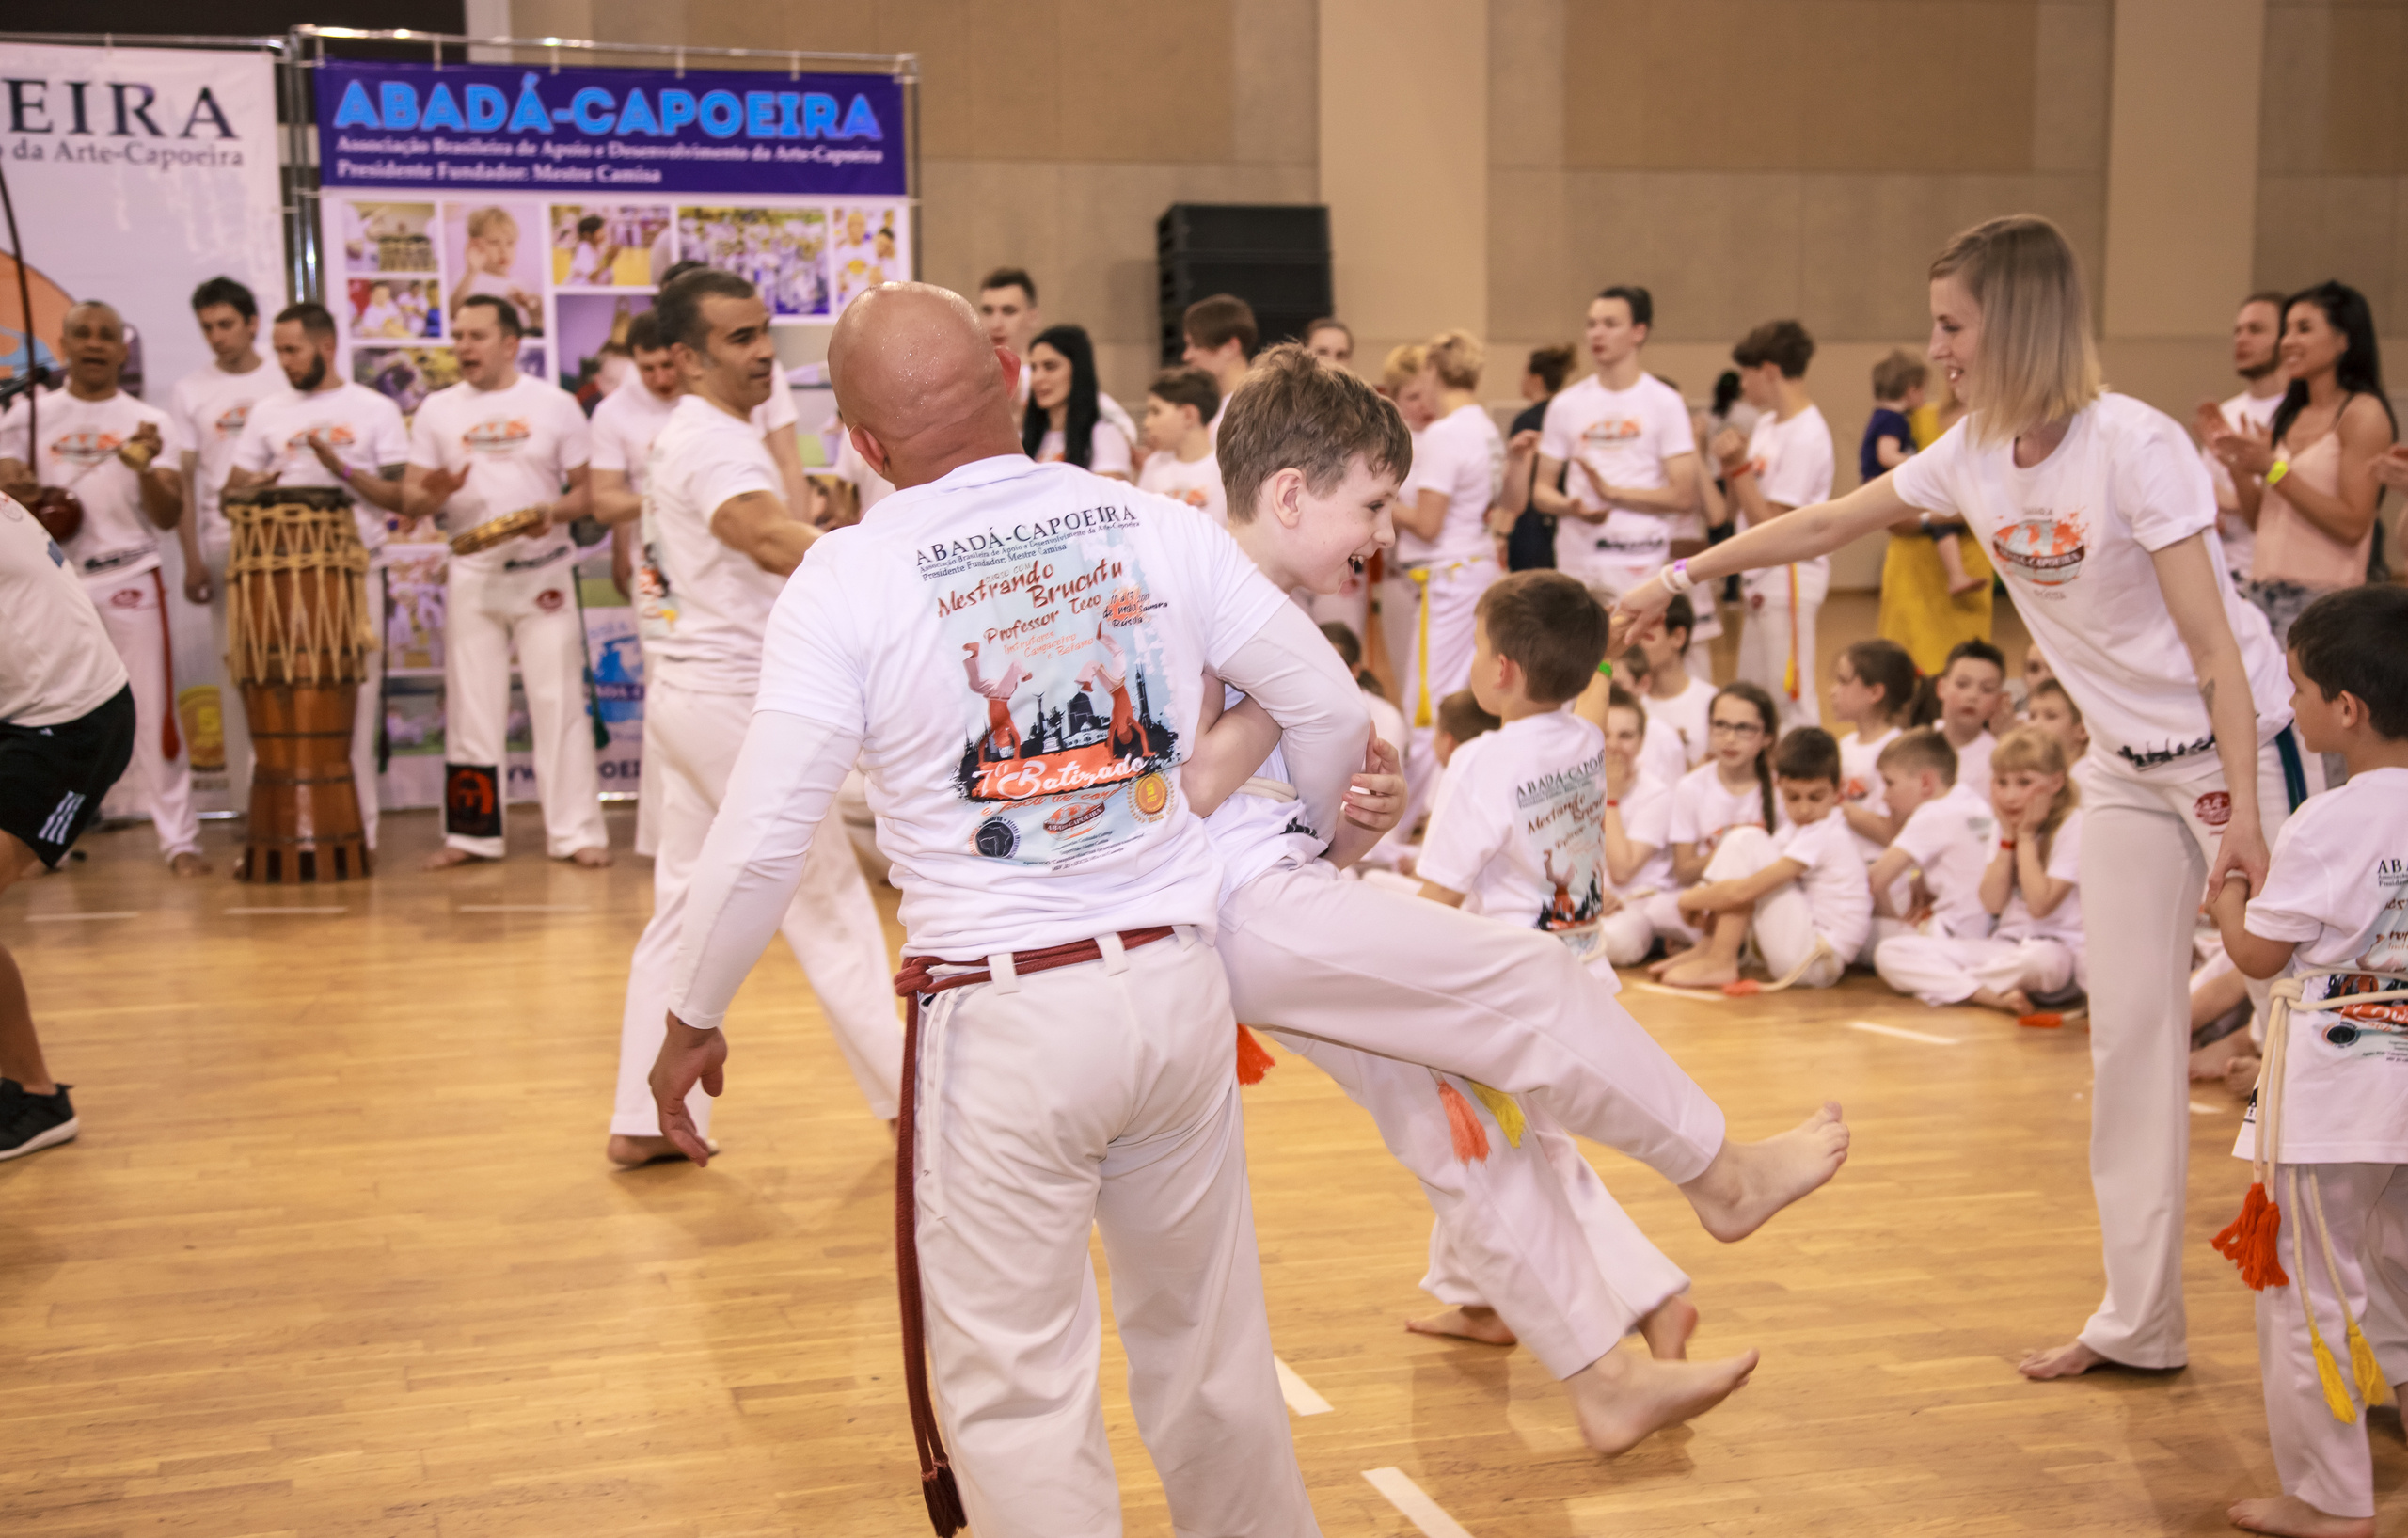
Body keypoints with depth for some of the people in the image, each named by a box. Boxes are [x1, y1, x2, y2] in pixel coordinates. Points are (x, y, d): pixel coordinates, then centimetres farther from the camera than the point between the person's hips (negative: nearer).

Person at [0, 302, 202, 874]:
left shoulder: (151, 423, 5)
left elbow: (169, 517, -1)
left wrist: (146, 469, -21)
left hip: (129, 580, -1)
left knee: (152, 713, -4)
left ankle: (179, 839, 1)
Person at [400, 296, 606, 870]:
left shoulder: (555, 404, 0)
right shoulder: (437, 410, 6)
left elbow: (588, 488, 1)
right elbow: (410, 498, 5)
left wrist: (554, 512, -19)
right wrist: (433, 495, -18)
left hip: (544, 572, -2)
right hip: (470, 575, 2)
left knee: (559, 702, -3)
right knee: (469, 706, 5)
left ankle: (575, 832, 2)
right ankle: (473, 833, 13)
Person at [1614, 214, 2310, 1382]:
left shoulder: (2134, 447, -21)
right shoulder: (1975, 455, -1)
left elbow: (2214, 645, -21)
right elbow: (1822, 526, 11)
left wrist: (2244, 811, -24)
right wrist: (1681, 577, 13)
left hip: (2236, 748, -6)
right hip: (2127, 767, 7)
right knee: (2129, 1031, 6)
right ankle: (2138, 1320, 14)